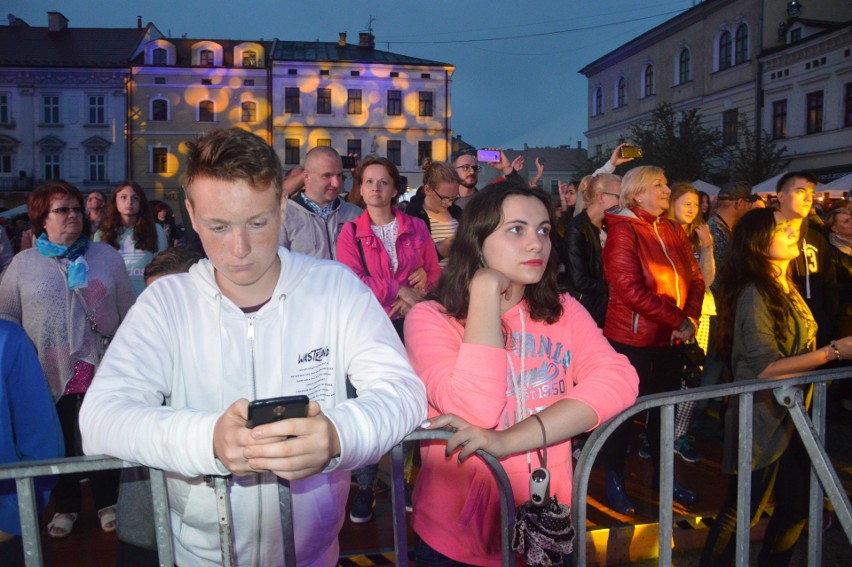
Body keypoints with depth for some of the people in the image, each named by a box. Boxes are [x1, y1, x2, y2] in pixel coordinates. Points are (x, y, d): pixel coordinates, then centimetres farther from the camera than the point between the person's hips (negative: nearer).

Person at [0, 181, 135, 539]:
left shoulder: (107, 257, 3)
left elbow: (129, 313, 5)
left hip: (103, 373, 0)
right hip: (50, 376, 0)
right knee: (60, 445, 14)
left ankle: (107, 502, 30)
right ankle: (66, 507, 34)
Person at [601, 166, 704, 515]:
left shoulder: (673, 231, 10)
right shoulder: (623, 230, -12)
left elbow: (694, 278, 8)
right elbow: (631, 289, -21)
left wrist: (691, 318, -9)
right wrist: (678, 320, -19)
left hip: (669, 339, 7)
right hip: (632, 339, -7)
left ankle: (662, 474, 35)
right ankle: (614, 481, 21)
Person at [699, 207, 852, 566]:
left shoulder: (787, 287, 8)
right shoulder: (754, 294, -19)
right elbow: (766, 368, -25)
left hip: (792, 414, 8)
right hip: (763, 421, -8)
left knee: (796, 508, 16)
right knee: (740, 511, 5)